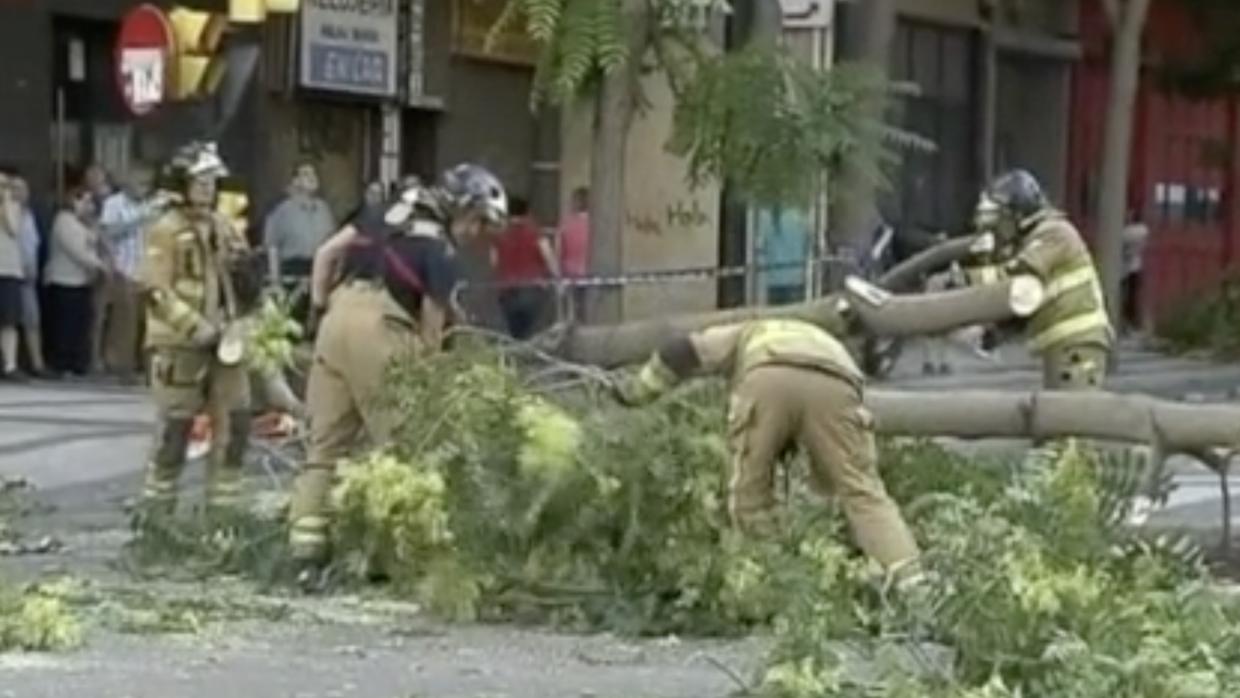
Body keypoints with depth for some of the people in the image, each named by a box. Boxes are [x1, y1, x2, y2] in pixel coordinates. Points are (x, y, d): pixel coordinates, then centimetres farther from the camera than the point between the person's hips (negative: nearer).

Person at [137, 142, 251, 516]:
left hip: (221, 341, 7)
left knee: (235, 420, 3)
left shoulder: (220, 225, 11)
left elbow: (237, 277, 21)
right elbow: (156, 290, -16)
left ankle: (224, 505, 13)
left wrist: (240, 322, 7)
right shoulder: (166, 230, -10)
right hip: (179, 343, -6)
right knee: (175, 427, 0)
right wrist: (196, 327, -19)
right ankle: (157, 506, 14)